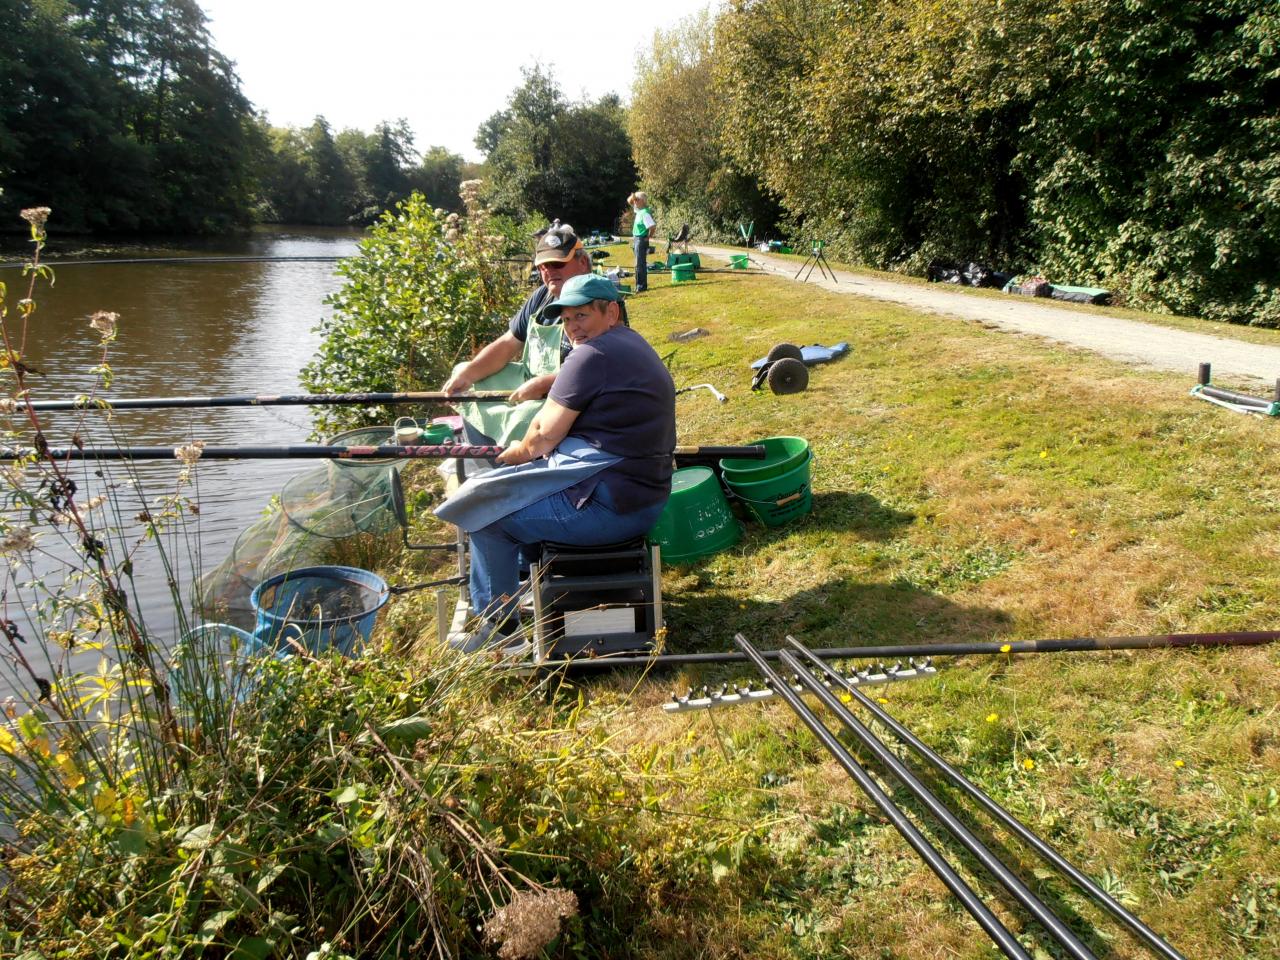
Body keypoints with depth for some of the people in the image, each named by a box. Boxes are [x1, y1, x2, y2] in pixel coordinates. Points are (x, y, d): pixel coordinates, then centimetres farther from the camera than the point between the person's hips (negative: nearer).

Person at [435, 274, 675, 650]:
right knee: (517, 493, 27)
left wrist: (514, 454, 9)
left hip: (608, 505, -11)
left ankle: (498, 627, 15)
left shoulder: (593, 354, -16)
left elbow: (544, 438, -11)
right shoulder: (635, 346, 16)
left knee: (487, 515, 1)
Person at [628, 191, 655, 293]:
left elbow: (652, 226, -27)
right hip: (636, 239, 10)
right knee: (640, 264, 14)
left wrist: (648, 237, -16)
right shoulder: (639, 210, 9)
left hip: (641, 240, -10)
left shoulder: (645, 213, -18)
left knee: (640, 264, -7)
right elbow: (629, 201, 23)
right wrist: (633, 196, 2)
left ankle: (641, 286, -3)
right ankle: (640, 285, 20)